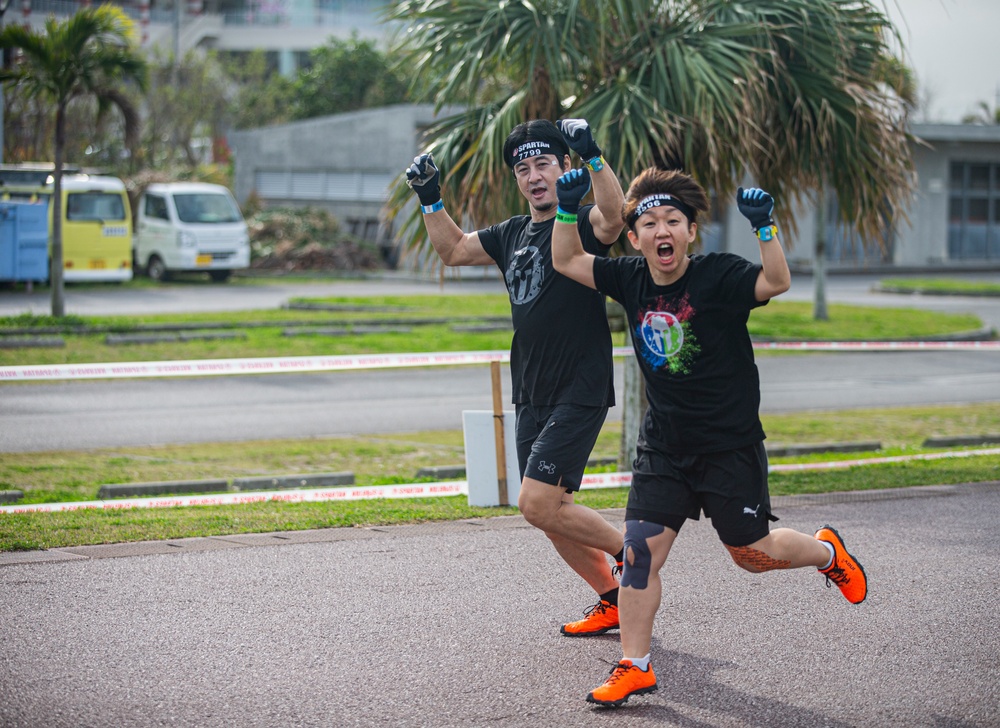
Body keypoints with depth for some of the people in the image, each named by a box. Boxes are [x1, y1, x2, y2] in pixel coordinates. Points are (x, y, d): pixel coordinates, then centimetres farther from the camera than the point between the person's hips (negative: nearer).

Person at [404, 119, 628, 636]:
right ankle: (613, 601, 24)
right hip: (531, 397, 8)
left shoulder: (583, 223, -9)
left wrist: (592, 156, -45)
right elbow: (454, 249, 26)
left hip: (579, 393, -8)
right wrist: (430, 200, 12)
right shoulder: (512, 235, 13)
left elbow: (614, 214, -33)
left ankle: (627, 549, 6)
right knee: (548, 513, 10)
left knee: (537, 504, -15)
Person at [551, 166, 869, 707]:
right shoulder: (631, 280, -1)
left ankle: (827, 551, 38)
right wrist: (568, 208, -9)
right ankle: (634, 667, 4)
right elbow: (566, 262, 5)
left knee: (752, 553, 6)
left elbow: (777, 282, -32)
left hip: (730, 445, -4)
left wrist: (764, 226, -44)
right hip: (663, 448, 4)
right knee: (640, 549, -5)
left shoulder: (719, 276, -16)